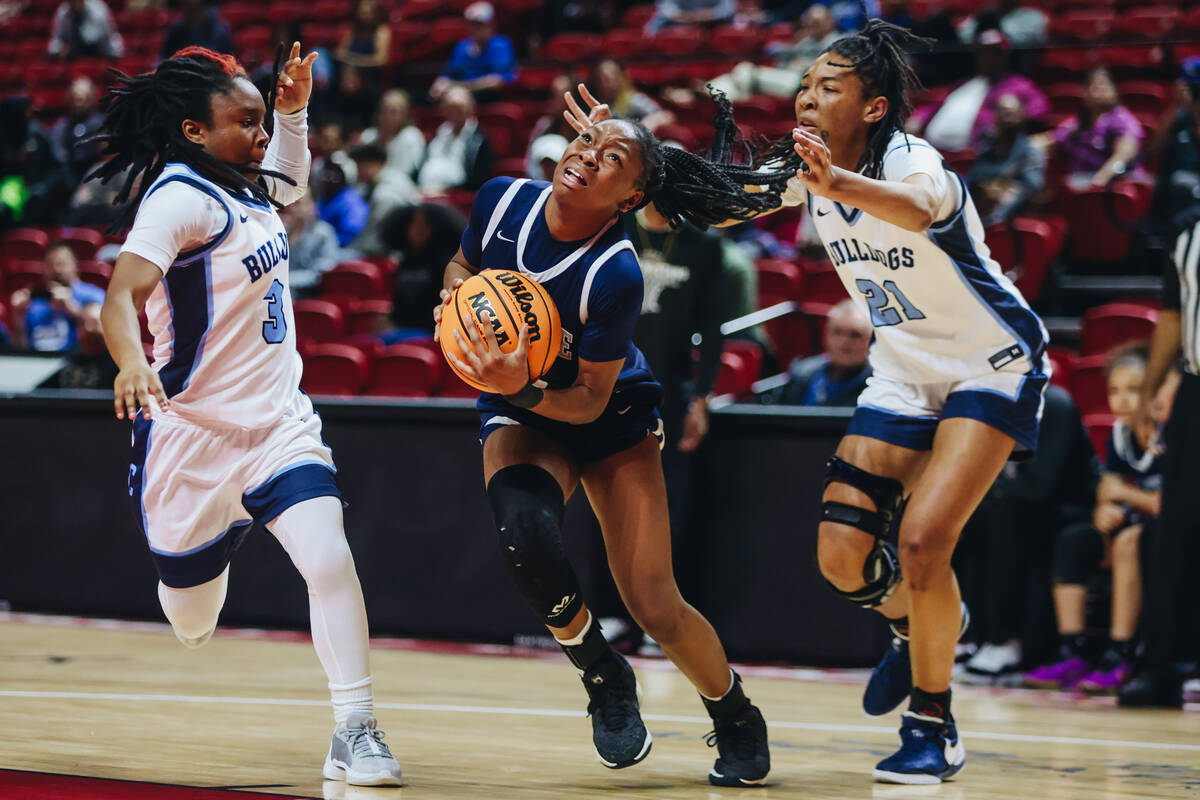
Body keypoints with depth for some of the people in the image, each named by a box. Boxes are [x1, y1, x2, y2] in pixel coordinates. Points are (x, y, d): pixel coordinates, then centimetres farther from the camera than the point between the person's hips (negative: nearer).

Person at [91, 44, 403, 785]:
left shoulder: (246, 186, 5)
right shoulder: (181, 196, -19)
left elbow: (290, 182, 31)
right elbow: (123, 292, -33)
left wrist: (294, 109, 13)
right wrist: (133, 361, -53)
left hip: (278, 420, 5)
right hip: (193, 430, -5)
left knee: (331, 560, -19)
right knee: (192, 623, 10)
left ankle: (356, 731, -11)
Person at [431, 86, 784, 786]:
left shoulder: (616, 276, -29)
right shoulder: (504, 201, -16)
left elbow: (590, 400, -21)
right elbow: (464, 264, 7)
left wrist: (524, 389, -40)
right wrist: (455, 293, -15)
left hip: (611, 419, -3)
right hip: (519, 415, 3)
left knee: (656, 607, -10)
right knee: (524, 526, -31)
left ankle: (737, 720, 21)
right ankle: (603, 676, -5)